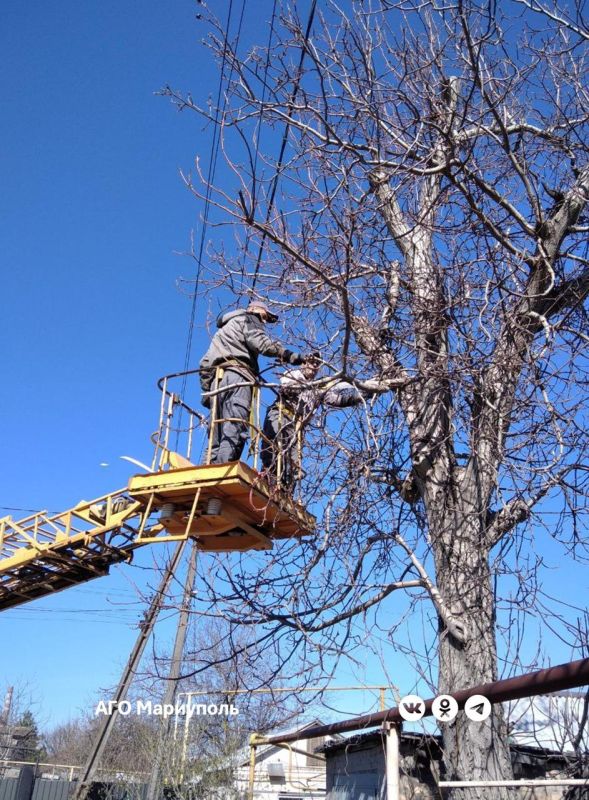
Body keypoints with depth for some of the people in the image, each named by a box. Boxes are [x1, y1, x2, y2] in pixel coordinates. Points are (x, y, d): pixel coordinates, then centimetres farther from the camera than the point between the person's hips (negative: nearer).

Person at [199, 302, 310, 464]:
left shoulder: (222, 331, 39)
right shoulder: (247, 319, 16)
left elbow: (205, 363, 29)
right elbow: (262, 343, -5)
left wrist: (206, 390, 22)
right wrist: (293, 356, -9)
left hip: (216, 380, 8)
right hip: (236, 376, -8)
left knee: (217, 439, -1)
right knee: (233, 435, -21)